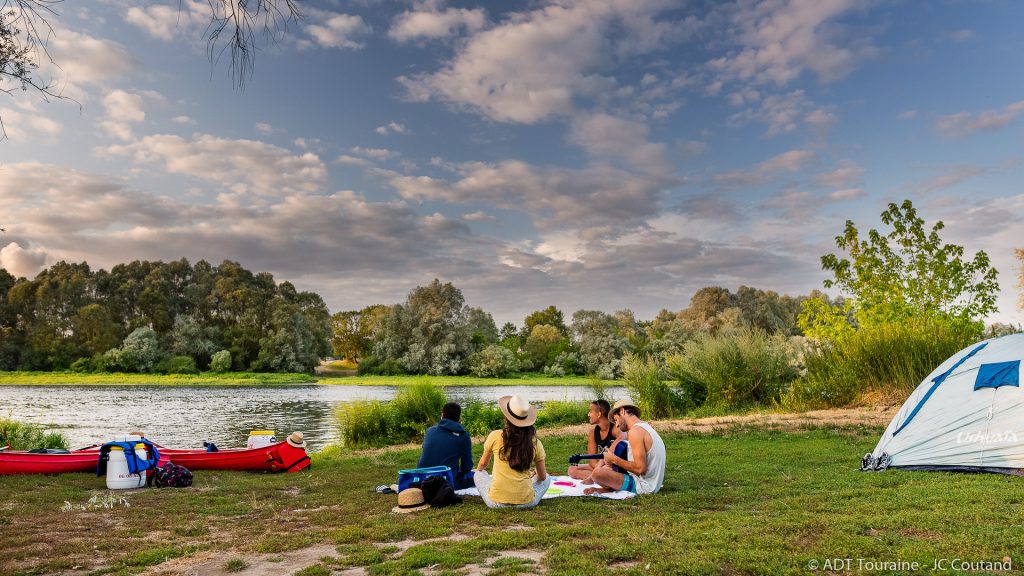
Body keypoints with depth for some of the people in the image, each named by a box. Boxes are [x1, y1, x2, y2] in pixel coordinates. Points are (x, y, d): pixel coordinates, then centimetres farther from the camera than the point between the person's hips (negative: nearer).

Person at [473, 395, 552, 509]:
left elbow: (482, 465, 13)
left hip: (496, 502, -1)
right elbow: (542, 477, 10)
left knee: (478, 474, 28)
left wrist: (479, 470, 36)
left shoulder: (495, 436, -6)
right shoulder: (535, 443, -3)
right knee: (547, 478, 28)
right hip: (527, 503, 1)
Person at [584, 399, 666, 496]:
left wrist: (614, 460, -13)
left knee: (597, 473, -24)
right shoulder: (645, 426, 14)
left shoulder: (635, 431, -17)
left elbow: (640, 468, -23)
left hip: (643, 486, -10)